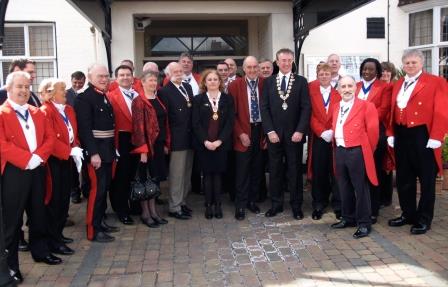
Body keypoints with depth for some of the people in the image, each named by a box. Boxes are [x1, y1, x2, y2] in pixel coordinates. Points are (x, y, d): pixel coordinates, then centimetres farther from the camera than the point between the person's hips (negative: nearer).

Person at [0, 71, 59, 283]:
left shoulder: (38, 113, 12)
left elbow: (49, 138, 5)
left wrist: (38, 157, -11)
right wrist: (27, 160, -21)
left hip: (37, 170, 6)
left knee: (38, 214, 16)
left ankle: (40, 251, 31)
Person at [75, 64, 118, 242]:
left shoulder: (104, 97, 14)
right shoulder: (84, 98, -13)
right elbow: (85, 128, -20)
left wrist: (112, 149, 15)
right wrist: (93, 153, -24)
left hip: (107, 150, 9)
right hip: (96, 151, -9)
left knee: (104, 188, 14)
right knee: (97, 189, -5)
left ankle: (100, 222, 26)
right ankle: (93, 230, 3)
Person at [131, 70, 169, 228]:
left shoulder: (158, 100, 13)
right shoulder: (139, 101, -9)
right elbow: (138, 126, -15)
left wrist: (166, 143, 9)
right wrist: (143, 150, -19)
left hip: (159, 144, 7)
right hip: (147, 145, -7)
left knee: (156, 177, 12)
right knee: (145, 179, 2)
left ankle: (153, 210, 22)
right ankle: (145, 213, 12)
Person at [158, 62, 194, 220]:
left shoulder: (188, 87, 13)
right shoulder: (165, 91, -9)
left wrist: (195, 134, 10)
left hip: (190, 137, 7)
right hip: (177, 139, -7)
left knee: (187, 172, 15)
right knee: (176, 174, -1)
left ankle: (182, 201, 28)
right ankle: (174, 207, 8)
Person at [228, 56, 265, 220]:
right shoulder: (235, 85, -3)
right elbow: (232, 113, -4)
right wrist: (240, 133, -11)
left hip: (261, 131, 3)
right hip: (244, 133, -2)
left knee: (257, 170, 12)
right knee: (242, 172, 1)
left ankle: (253, 201, 26)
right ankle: (240, 205, 11)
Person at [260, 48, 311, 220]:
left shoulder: (301, 81, 3)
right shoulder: (269, 82, 7)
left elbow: (306, 108, -2)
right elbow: (264, 108, 1)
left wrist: (300, 131, -12)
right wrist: (270, 131, -8)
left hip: (294, 134, -1)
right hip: (274, 133, 1)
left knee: (295, 170, 5)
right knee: (274, 170, 7)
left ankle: (296, 205, 15)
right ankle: (276, 204, 18)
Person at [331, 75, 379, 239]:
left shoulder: (366, 106, -6)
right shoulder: (336, 107, 15)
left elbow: (372, 130, -6)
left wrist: (367, 150, 1)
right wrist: (336, 147, 13)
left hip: (357, 152, -6)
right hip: (339, 152, 6)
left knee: (360, 188, -1)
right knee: (344, 188, 15)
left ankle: (364, 223, 8)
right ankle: (348, 218, 29)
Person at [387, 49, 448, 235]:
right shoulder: (398, 84, 15)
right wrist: (391, 134, 6)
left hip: (423, 136, -6)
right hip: (401, 136, 6)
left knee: (426, 179, 4)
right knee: (404, 178, 13)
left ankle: (424, 220, 14)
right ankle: (408, 214, 26)